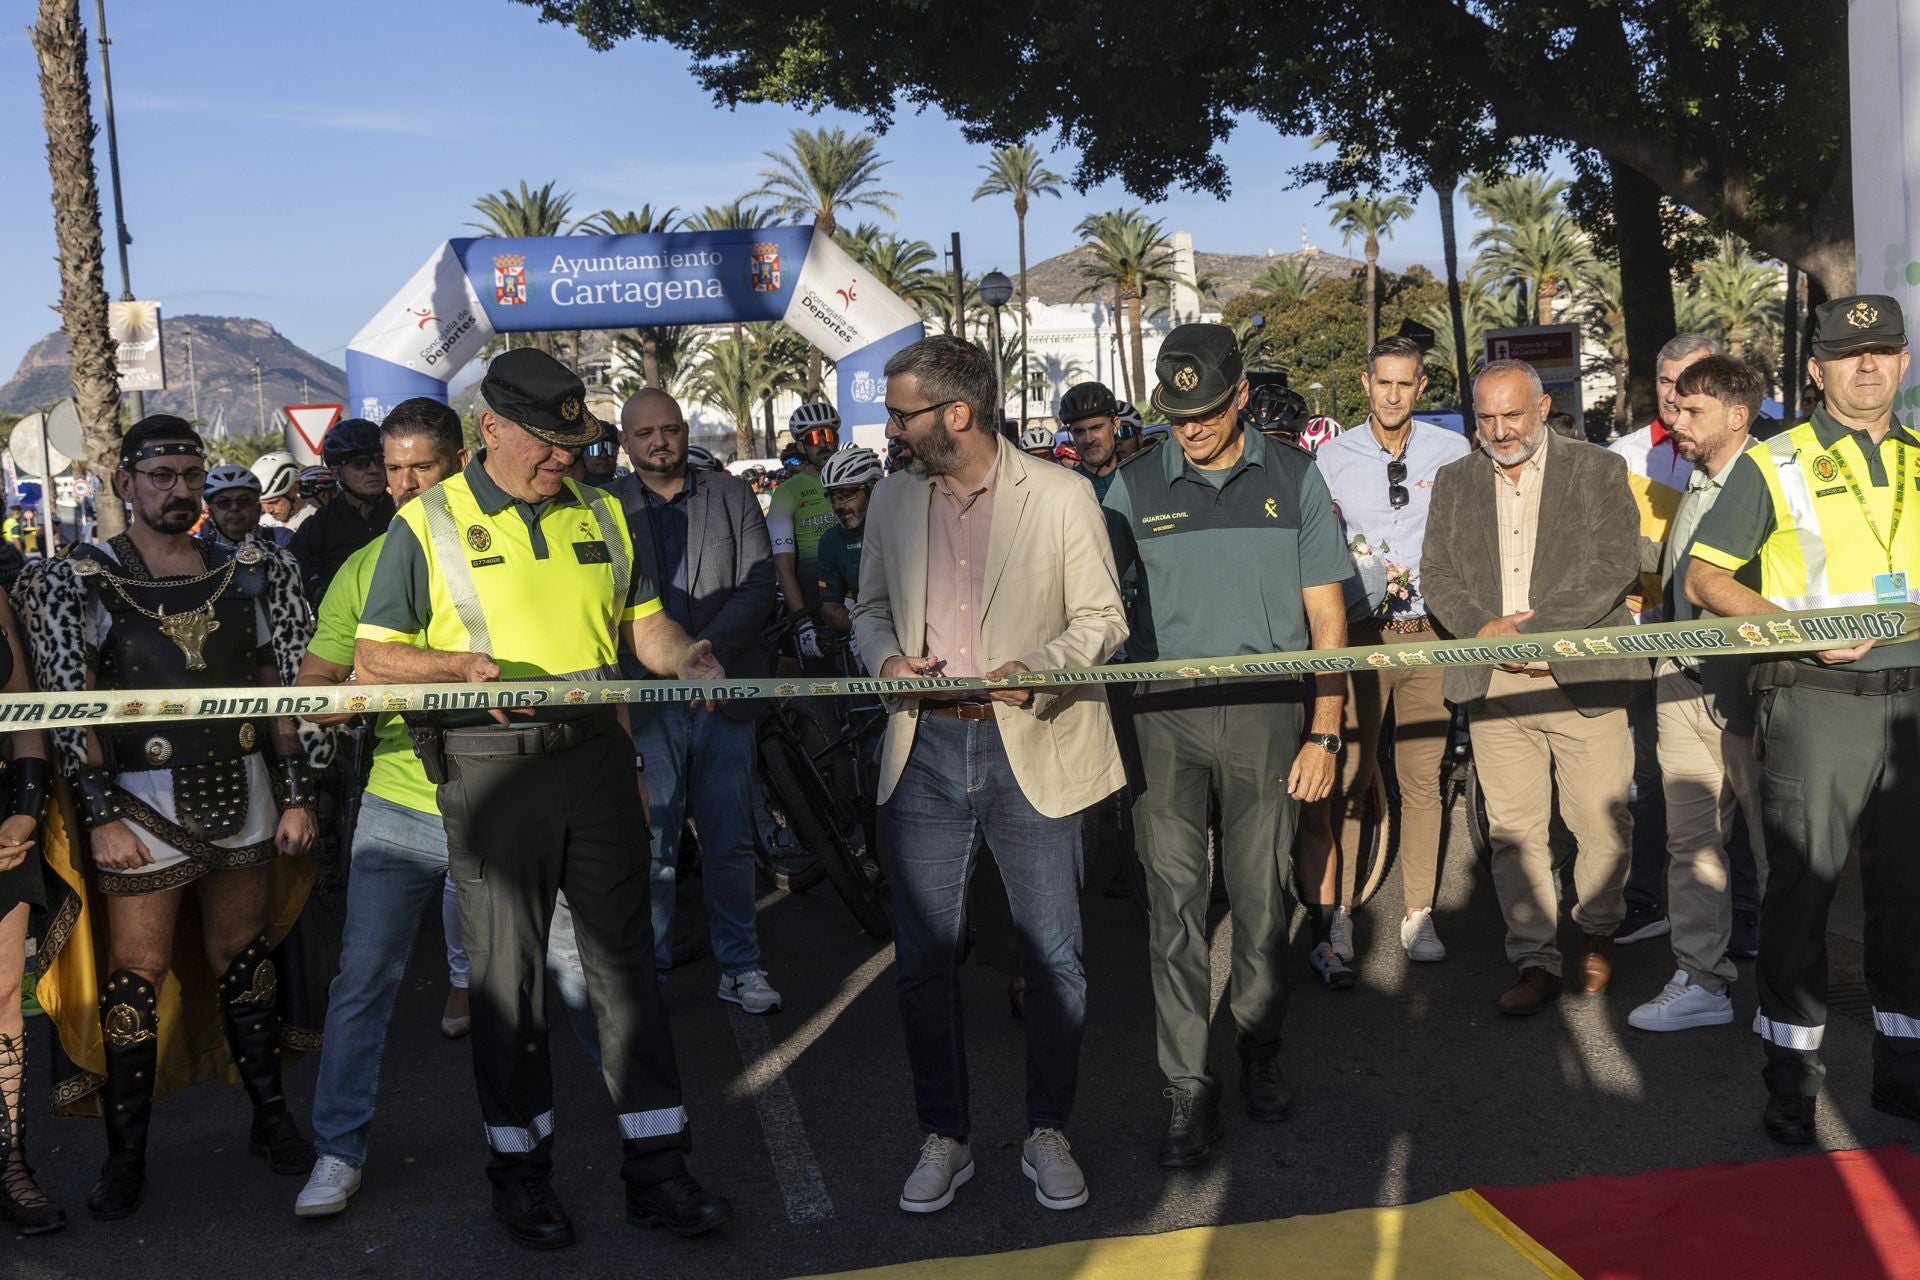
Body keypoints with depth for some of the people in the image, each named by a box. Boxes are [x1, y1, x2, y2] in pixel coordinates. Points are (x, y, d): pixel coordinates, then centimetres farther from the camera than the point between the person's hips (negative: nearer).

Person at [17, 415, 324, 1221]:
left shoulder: (252, 573, 6)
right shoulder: (77, 583, -2)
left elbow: (283, 688, 7)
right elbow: (70, 708, -6)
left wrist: (296, 793, 3)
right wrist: (101, 816, -12)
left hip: (244, 792, 3)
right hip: (143, 804, -3)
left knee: (244, 957, 13)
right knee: (136, 976, 3)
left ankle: (270, 1118, 25)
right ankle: (126, 1155, 15)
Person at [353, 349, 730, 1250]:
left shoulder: (600, 516, 11)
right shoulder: (427, 525, -1)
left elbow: (645, 624, 15)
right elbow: (373, 656, -2)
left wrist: (686, 661, -7)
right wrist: (461, 665, -20)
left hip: (596, 754, 4)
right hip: (491, 764, -3)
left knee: (624, 958, 6)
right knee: (506, 970, 6)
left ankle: (654, 1165, 14)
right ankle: (520, 1166, 22)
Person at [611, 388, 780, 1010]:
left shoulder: (732, 497, 8)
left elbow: (758, 585, 0)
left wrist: (705, 649, -15)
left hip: (723, 691, 1)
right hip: (646, 700, -1)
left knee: (730, 841, 7)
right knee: (651, 842, 4)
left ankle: (739, 967, 18)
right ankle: (649, 968, 17)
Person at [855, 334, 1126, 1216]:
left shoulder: (1061, 496, -4)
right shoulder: (894, 498, 9)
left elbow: (1102, 618, -2)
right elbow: (870, 607, 18)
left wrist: (1035, 670, -19)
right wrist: (884, 656, -4)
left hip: (1030, 749, -3)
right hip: (924, 748, 3)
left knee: (1053, 955, 5)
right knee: (923, 956, 6)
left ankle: (1047, 1134, 24)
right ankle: (945, 1137, 23)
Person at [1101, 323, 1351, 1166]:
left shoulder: (1292, 479, 5)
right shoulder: (1137, 486, 5)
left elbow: (1326, 617, 6)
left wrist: (1324, 734, 0)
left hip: (1265, 711, 0)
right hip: (1165, 713, 0)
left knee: (1261, 894, 8)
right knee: (1174, 894, -2)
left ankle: (1260, 1050, 30)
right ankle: (1188, 1089, 6)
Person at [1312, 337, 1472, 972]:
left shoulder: (1452, 450, 4)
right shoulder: (1332, 456, 6)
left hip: (1429, 631, 0)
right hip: (1357, 631, 0)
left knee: (1423, 777, 4)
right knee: (1347, 773, -2)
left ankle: (1418, 912, 13)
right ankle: (1337, 910, 6)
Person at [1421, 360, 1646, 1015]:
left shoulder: (1598, 470, 3)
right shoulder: (1454, 482, 14)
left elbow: (1615, 566, -8)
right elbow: (1437, 574, 9)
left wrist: (1536, 630, -15)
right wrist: (1483, 630, -9)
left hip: (1581, 679, -2)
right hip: (1493, 684, 3)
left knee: (1602, 824, 4)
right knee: (1513, 830, 2)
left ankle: (1596, 935, 29)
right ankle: (1536, 961, 12)